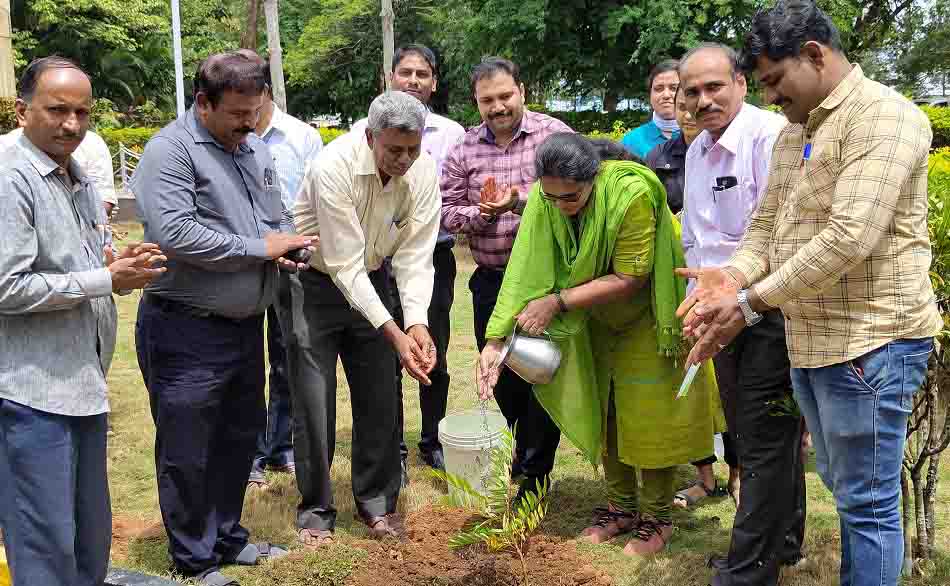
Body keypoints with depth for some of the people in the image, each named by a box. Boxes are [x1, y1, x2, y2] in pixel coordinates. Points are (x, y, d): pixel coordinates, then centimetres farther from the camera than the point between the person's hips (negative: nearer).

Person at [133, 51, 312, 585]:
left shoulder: (255, 148, 11)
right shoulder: (171, 150, -14)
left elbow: (279, 215, 21)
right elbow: (174, 233, -26)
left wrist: (287, 245, -4)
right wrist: (259, 247, -18)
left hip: (245, 325, 8)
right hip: (186, 330, -8)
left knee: (240, 437, 19)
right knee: (187, 453, 4)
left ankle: (228, 538, 35)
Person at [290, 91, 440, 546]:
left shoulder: (423, 172, -15)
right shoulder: (334, 168, -30)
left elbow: (414, 256, -14)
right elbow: (345, 265, -30)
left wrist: (417, 323, -29)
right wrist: (394, 333, -34)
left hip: (371, 283, 4)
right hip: (315, 283, -4)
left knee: (380, 397, 6)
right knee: (314, 402, -2)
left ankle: (376, 500, 23)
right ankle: (315, 510, 14)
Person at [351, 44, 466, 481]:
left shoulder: (451, 133, 4)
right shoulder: (365, 129, 1)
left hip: (435, 255, 2)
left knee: (435, 356, 12)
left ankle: (433, 441, 28)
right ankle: (392, 449, 18)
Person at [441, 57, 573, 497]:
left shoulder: (554, 135, -6)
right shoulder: (464, 149, 4)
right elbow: (446, 210, 4)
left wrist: (523, 202, -24)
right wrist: (480, 214, -15)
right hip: (492, 280, 4)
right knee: (501, 378, 15)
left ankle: (533, 477, 15)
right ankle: (521, 457, 38)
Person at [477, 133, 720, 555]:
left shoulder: (632, 194, -33)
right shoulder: (544, 199, -20)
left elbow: (628, 279, -30)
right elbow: (524, 274, -22)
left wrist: (557, 302, -31)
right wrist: (494, 341, -29)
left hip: (645, 315, -5)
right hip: (596, 319, 5)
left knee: (647, 414, 1)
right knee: (603, 409, 12)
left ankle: (657, 517, 18)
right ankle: (621, 507, 29)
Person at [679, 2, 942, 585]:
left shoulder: (883, 116, -14)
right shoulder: (794, 132, 15)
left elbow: (849, 237, -24)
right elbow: (766, 223, 14)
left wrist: (752, 303, -20)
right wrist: (733, 275, -8)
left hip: (869, 341, -9)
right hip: (811, 340, 9)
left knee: (867, 503, 1)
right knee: (842, 486, 20)